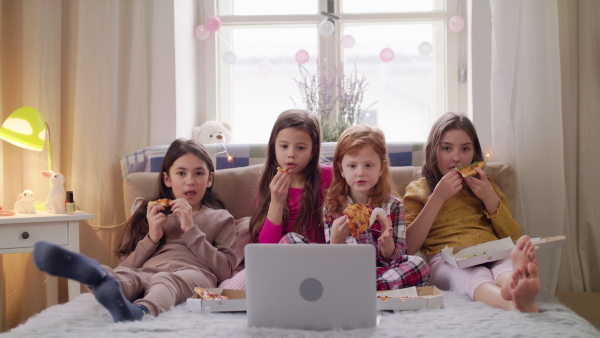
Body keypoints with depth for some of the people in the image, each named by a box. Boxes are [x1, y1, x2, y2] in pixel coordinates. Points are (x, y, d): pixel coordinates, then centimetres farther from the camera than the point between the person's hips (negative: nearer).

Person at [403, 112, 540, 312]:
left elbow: (514, 238, 19)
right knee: (475, 275, -39)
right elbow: (408, 247, 4)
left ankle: (516, 284, -68)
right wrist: (437, 198, -1)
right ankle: (515, 302, -68)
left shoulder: (486, 185, 29)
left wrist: (489, 198, 5)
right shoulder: (418, 190, 19)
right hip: (445, 261, -2)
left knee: (509, 267, -35)